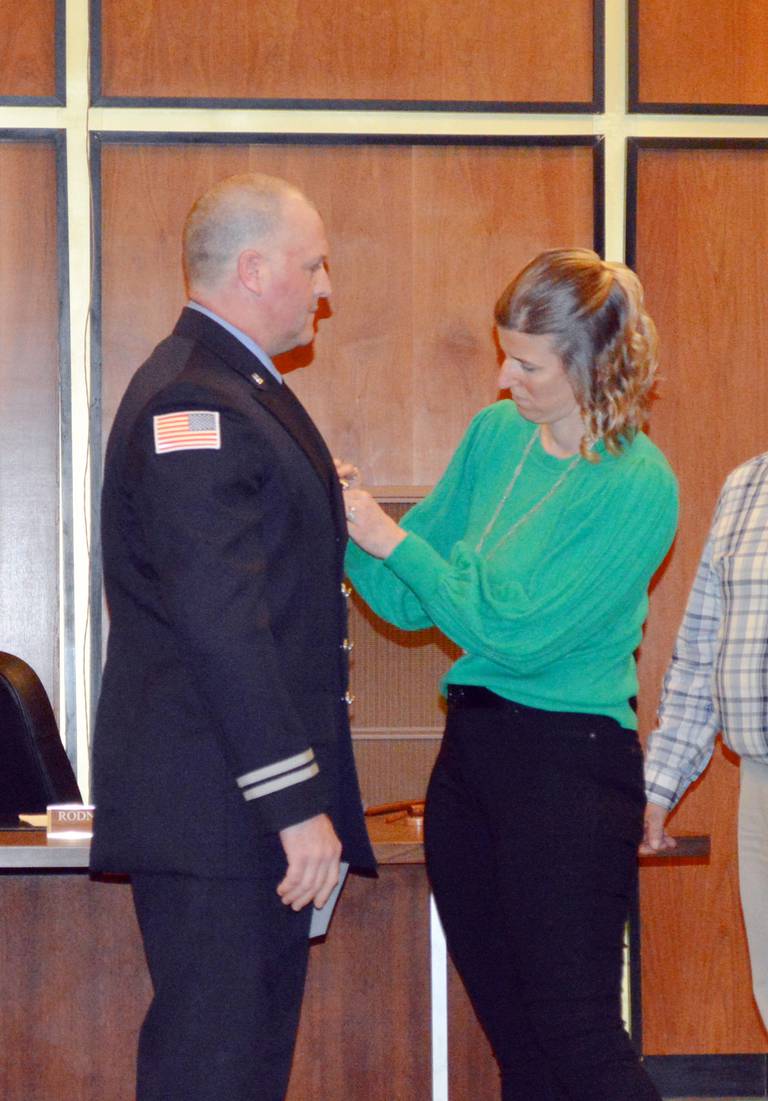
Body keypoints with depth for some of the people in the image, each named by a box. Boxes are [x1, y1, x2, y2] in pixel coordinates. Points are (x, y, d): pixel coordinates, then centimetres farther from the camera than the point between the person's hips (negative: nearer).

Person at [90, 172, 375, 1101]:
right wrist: (296, 802, -23)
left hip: (250, 802, 11)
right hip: (213, 807, -11)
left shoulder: (237, 390, 19)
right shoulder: (193, 401, -16)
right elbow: (219, 623, -22)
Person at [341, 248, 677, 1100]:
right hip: (472, 747, 7)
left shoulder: (638, 486, -13)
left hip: (571, 763, -7)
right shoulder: (495, 434, 7)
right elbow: (410, 601, 11)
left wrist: (392, 538, -15)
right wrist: (347, 526, -7)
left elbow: (517, 633, -18)